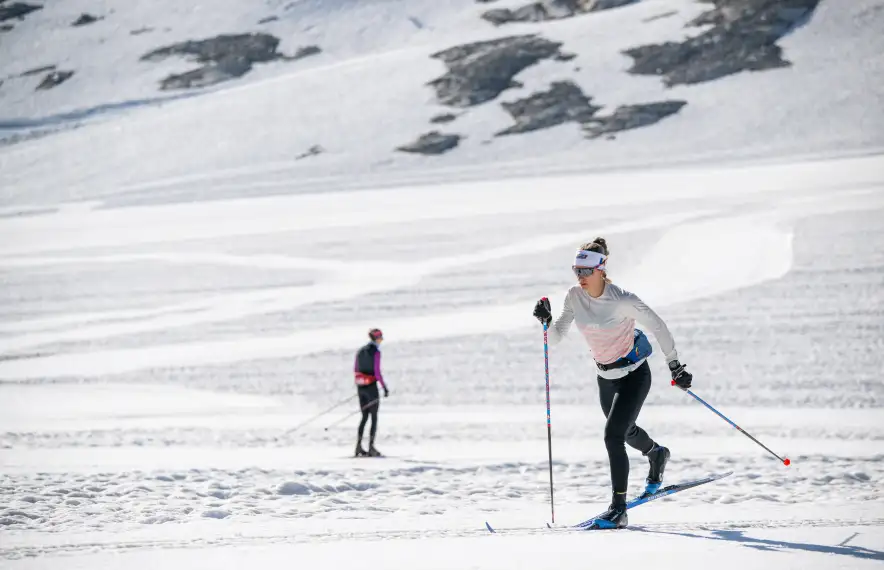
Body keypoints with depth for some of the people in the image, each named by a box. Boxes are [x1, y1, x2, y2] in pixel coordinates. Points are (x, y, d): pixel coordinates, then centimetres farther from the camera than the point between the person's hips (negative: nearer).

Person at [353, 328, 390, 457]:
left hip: (360, 387, 7)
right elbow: (377, 372, -18)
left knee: (365, 417, 14)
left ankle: (359, 447, 9)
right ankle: (371, 447, -4)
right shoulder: (376, 352, -12)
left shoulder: (360, 351, 10)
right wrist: (384, 387, -13)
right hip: (371, 387, -7)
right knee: (374, 417, 1)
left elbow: (355, 370, 16)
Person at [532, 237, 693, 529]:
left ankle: (618, 509, -15)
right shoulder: (574, 297, -10)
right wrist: (546, 320, -25)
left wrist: (675, 366, -12)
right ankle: (657, 454, 62)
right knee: (625, 431, 27)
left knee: (613, 435, -21)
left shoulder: (622, 300, -25)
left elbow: (658, 327, -15)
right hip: (606, 377, 7)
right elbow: (556, 338, -4)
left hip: (634, 375, -7)